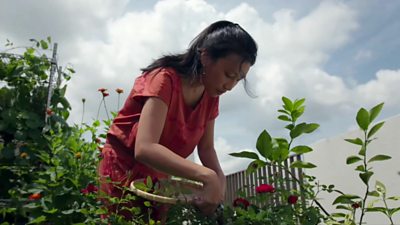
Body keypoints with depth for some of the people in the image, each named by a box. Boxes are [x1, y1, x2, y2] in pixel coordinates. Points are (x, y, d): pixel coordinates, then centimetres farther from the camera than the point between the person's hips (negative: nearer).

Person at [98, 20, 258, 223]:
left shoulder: (211, 96, -5)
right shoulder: (165, 80, -26)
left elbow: (206, 148, -2)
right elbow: (145, 149, -37)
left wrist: (219, 179, -22)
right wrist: (207, 177, -44)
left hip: (158, 176, 6)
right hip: (124, 169, -5)